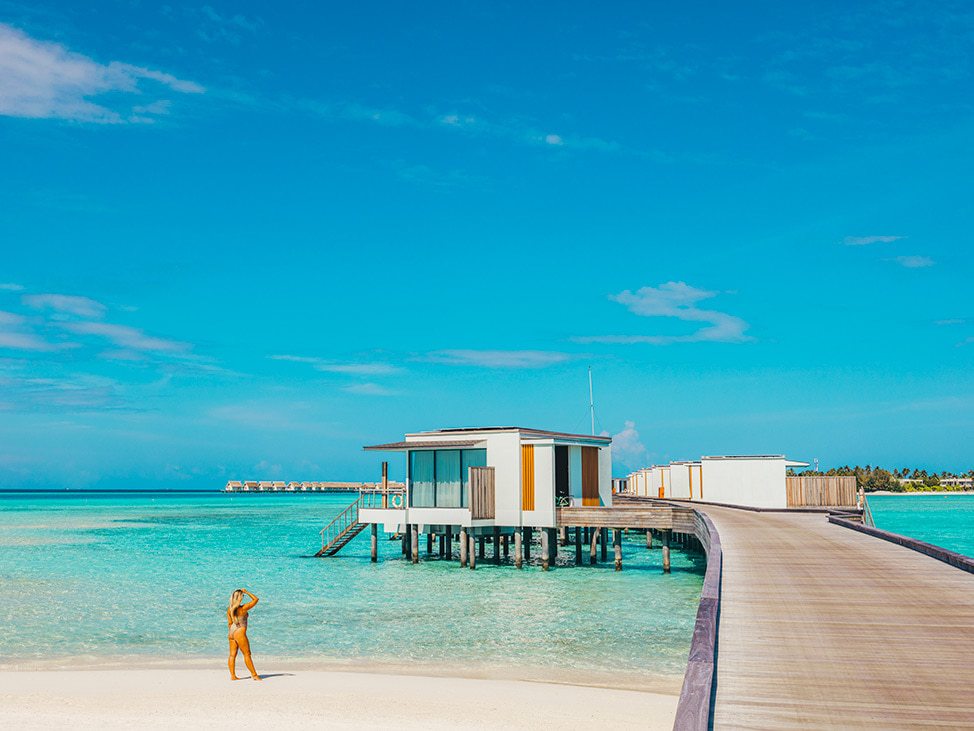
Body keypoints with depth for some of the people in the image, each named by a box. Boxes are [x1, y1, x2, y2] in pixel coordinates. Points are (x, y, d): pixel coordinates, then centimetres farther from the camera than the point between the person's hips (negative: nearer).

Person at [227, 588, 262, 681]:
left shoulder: (229, 609, 1)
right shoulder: (243, 608, -16)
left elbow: (229, 623, 8)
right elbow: (256, 599, -9)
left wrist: (230, 633, 18)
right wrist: (247, 592, -5)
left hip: (232, 633, 7)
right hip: (240, 633, -7)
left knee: (232, 655, 8)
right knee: (247, 654, 0)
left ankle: (233, 675, 10)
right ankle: (254, 675, 5)